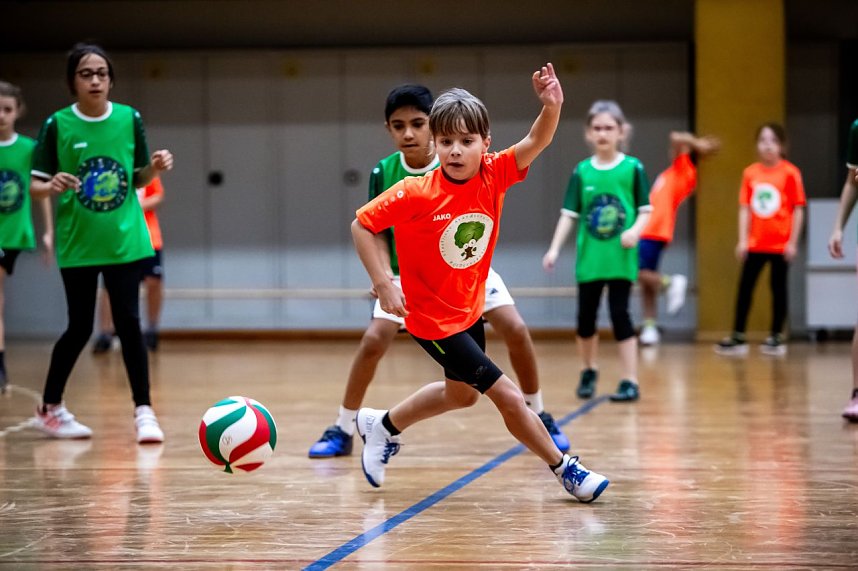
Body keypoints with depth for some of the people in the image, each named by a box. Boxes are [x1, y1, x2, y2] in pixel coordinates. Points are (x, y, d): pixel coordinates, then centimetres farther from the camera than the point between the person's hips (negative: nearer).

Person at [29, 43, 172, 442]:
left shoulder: (129, 119, 0)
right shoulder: (57, 125, -6)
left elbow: (140, 178, 10)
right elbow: (35, 186, -3)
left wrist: (156, 167, -11)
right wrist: (53, 187, -24)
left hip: (124, 241, 1)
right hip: (77, 244, -1)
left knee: (129, 323, -3)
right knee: (80, 328, 5)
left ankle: (144, 411, 4)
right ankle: (49, 408, 23)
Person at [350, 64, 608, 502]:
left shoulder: (493, 175, -12)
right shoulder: (416, 194, -24)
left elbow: (535, 143, -24)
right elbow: (361, 224, -15)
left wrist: (552, 106, -44)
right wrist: (383, 283, -21)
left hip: (469, 309, 7)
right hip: (433, 320, -7)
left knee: (461, 393, 28)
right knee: (507, 395, -8)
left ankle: (383, 425, 47)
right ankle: (565, 470, 8)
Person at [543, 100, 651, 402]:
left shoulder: (633, 168, -2)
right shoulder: (582, 172, 4)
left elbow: (646, 210, -1)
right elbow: (569, 214, 5)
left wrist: (635, 230, -20)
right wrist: (554, 249, -3)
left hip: (621, 258, -3)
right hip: (589, 257, 3)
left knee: (620, 314, -6)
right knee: (585, 316, 8)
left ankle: (630, 380, -2)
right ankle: (589, 371, 31)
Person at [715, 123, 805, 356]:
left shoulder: (790, 173, -7)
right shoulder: (750, 173, 2)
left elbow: (798, 209, -6)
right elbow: (744, 208, 6)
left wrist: (793, 242, -8)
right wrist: (742, 240, 1)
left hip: (780, 244, -3)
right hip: (755, 243, 3)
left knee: (778, 288, 6)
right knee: (745, 287, 2)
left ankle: (776, 337, 14)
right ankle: (738, 337, 7)